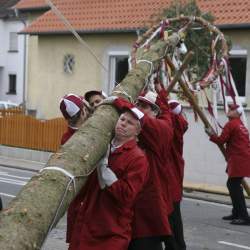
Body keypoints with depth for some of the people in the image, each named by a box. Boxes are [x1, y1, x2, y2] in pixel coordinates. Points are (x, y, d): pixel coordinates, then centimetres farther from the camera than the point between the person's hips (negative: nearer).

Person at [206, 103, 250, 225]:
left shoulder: (230, 124, -9)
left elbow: (221, 140, -9)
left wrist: (211, 135, 6)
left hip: (238, 160, -10)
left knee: (235, 187, -10)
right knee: (232, 184, 19)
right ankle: (237, 213, 26)